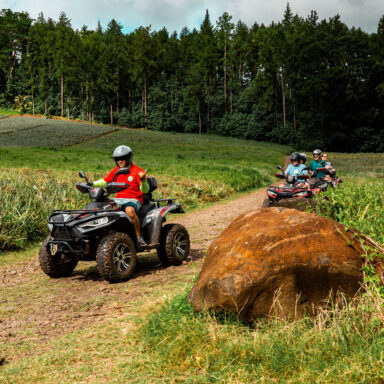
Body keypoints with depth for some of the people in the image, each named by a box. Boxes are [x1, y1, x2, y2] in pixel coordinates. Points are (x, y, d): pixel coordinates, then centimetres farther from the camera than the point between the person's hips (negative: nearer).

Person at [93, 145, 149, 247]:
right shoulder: (116, 170, 15)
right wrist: (91, 184, 4)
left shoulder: (137, 171, -2)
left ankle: (139, 236, -26)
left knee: (129, 210, -40)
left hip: (134, 199, -6)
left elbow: (145, 190, -9)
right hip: (119, 199, 6)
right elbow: (104, 182, 20)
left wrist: (143, 180, -29)